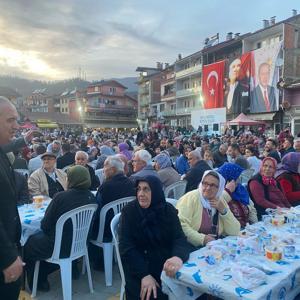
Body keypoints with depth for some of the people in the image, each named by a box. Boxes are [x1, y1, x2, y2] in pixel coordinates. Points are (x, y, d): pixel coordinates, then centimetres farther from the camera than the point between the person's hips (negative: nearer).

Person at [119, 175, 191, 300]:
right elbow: (126, 247, -12)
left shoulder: (168, 210, -3)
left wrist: (178, 257, -36)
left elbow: (179, 238, -13)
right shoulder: (129, 210, -8)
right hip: (138, 267, -2)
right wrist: (144, 274, -24)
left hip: (165, 264, 2)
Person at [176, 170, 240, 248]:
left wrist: (223, 211, -7)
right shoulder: (191, 198, -9)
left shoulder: (221, 202, 7)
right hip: (190, 247, -4)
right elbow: (180, 225, -19)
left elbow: (235, 232, 4)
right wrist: (202, 239, -24)